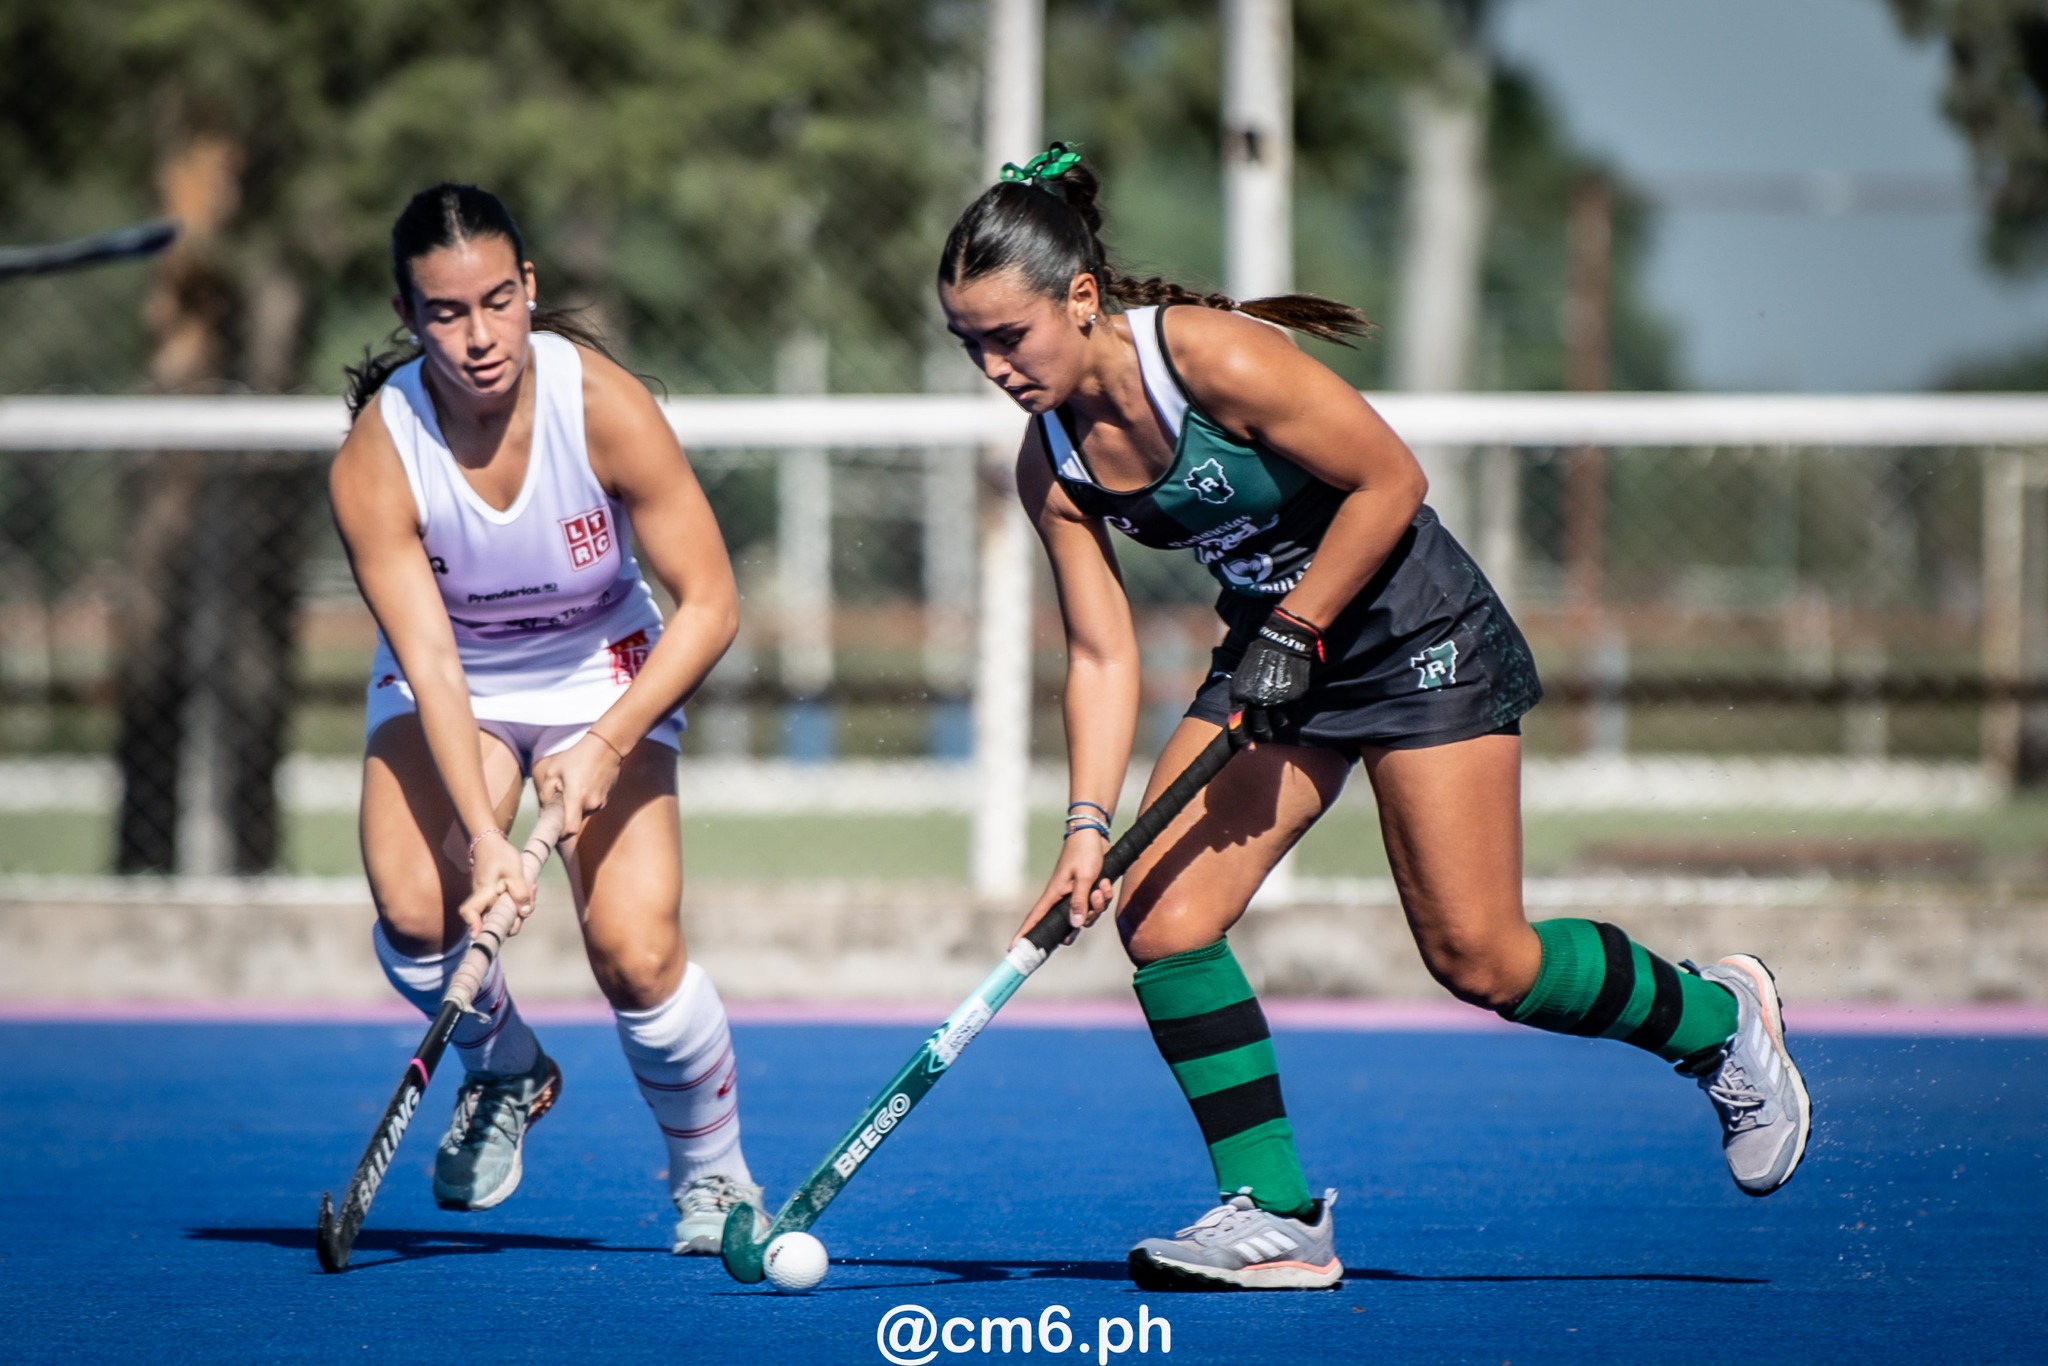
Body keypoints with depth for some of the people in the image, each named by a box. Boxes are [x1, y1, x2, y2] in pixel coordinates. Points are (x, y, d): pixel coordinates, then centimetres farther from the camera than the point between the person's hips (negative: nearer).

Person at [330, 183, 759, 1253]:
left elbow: (709, 603, -19)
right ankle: (503, 1070, 8)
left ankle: (712, 1175, 10)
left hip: (607, 677, -1)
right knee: (414, 908, -26)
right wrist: (483, 838, -37)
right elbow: (429, 662, -25)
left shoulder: (606, 407, -24)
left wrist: (608, 744, -32)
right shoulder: (374, 461, -23)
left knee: (636, 955, -18)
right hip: (448, 687, 1)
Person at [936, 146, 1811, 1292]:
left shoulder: (1215, 357, -26)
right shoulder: (1052, 462, -6)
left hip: (1414, 630, -7)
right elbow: (1104, 651, -4)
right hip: (1272, 656, 7)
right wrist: (1088, 825, -15)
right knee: (1163, 919, -11)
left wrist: (1293, 632, -19)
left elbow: (1391, 480, -19)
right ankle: (1277, 1217, -4)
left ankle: (1717, 1018, 20)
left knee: (1478, 959, -7)